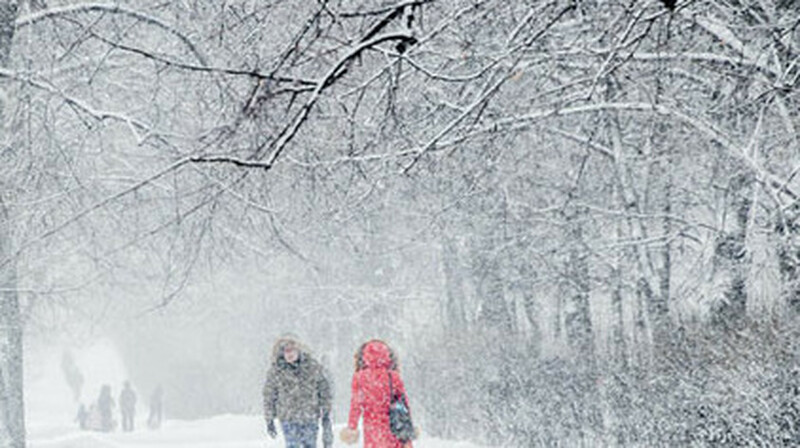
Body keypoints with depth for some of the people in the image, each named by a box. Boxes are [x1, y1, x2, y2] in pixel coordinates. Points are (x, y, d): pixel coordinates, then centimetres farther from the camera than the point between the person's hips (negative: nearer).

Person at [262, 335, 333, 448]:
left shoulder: (313, 366, -3)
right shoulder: (275, 371, -6)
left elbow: (324, 390, 5)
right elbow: (269, 397, 3)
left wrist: (326, 415, 6)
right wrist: (269, 420, 5)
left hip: (310, 418, 2)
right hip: (288, 419, -2)